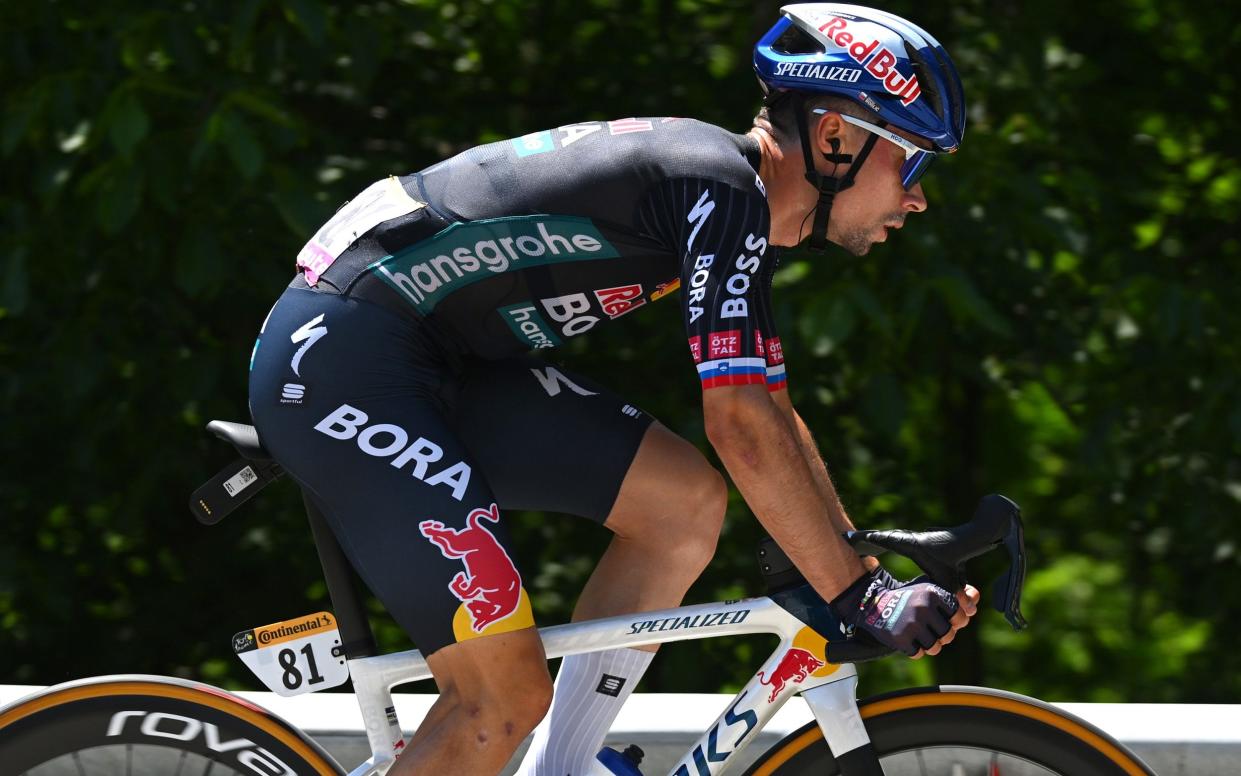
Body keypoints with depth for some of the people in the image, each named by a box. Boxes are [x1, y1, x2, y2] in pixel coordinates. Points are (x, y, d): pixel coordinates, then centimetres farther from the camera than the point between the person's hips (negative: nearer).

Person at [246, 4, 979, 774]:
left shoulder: (729, 195, 13)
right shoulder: (723, 189, -16)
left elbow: (774, 415, 19)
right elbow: (743, 427, -20)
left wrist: (876, 576, 14)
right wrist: (861, 599, -16)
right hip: (339, 357, -10)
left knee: (687, 501, 4)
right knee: (507, 696, -14)